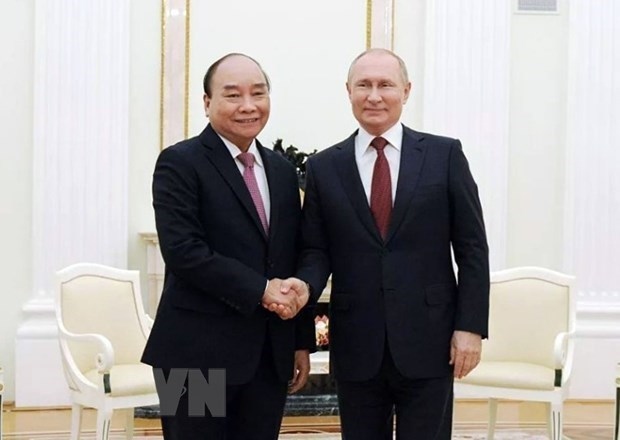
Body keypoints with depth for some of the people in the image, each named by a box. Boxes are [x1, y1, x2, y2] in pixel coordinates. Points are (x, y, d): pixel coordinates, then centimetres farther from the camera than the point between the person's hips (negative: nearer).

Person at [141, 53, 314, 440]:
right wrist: (260, 290, -17)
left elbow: (295, 262, 15)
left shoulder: (283, 170, 13)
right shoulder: (180, 163, -6)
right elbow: (183, 251, -17)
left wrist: (302, 341, 12)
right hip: (199, 353, -5)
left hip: (270, 355, 6)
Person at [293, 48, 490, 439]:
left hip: (428, 342, -1)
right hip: (356, 347, 2)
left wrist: (471, 326, -5)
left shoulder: (445, 155, 2)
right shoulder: (324, 167, 6)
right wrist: (304, 285, -16)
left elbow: (472, 248, 1)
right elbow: (316, 251, 6)